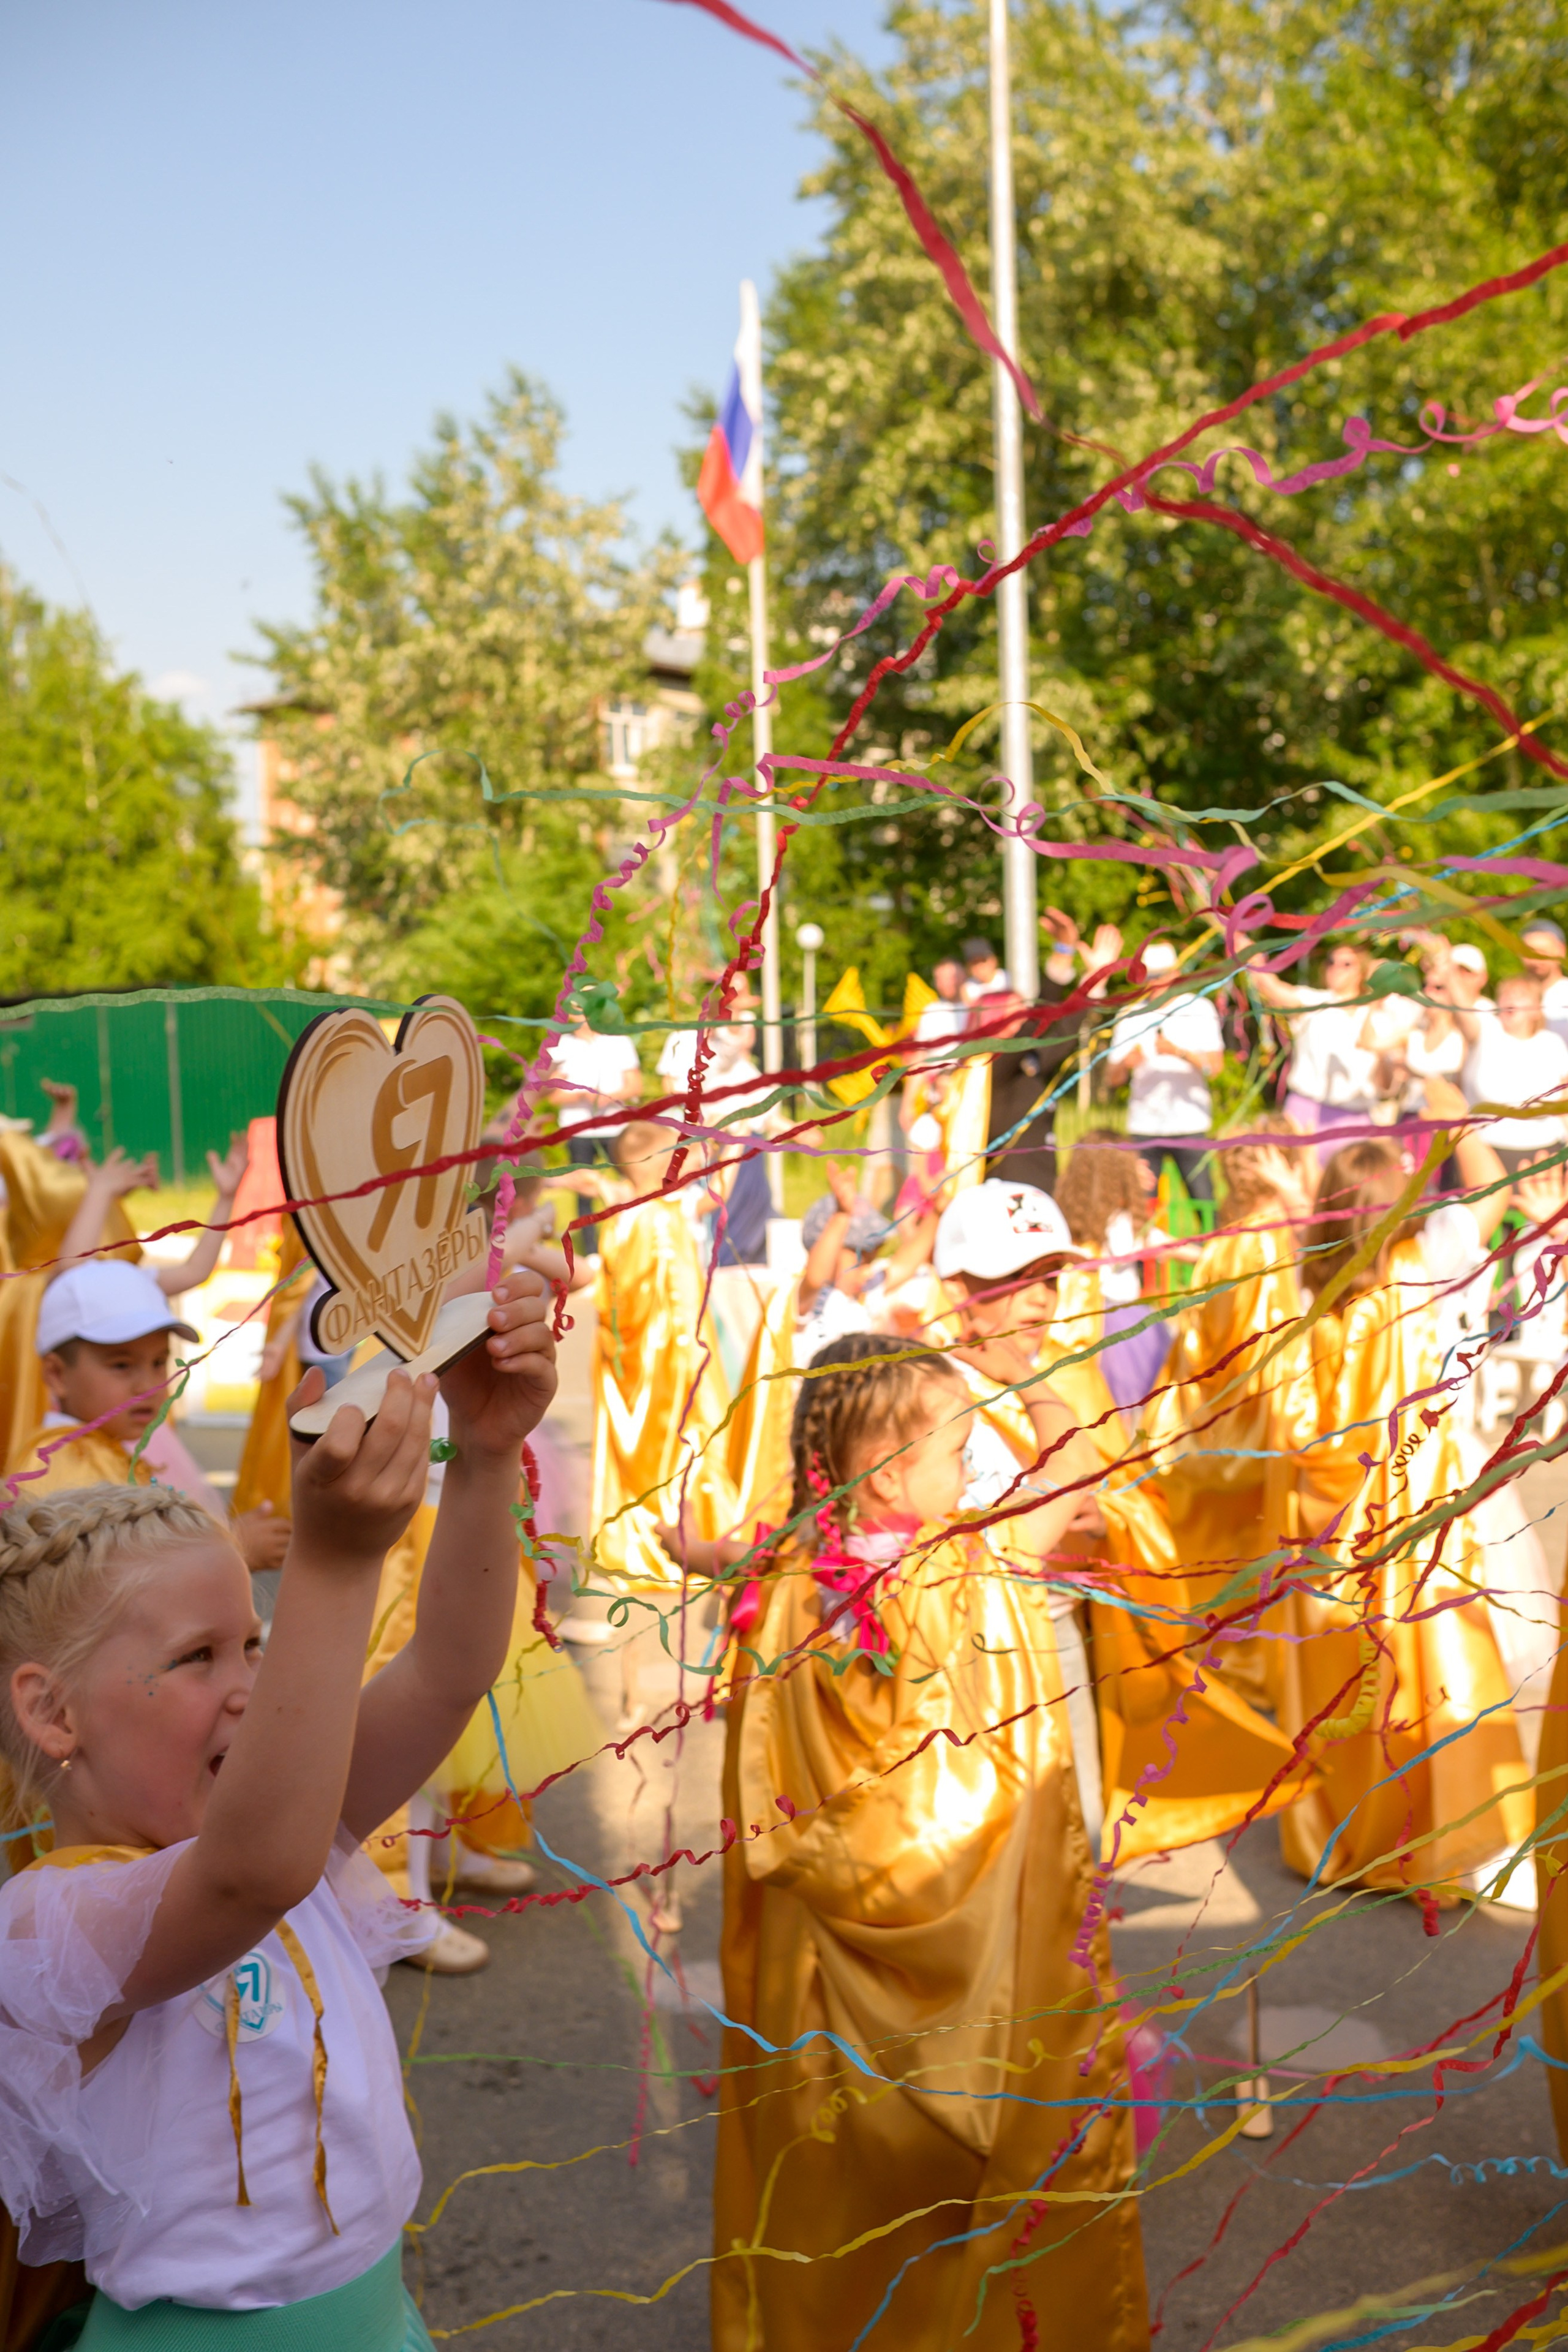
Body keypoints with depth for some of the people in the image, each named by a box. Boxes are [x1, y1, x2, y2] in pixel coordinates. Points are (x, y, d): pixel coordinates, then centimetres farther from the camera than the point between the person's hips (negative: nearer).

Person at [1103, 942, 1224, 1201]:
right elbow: (1111, 1078, 9)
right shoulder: (1131, 1018, 11)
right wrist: (1124, 1064, -14)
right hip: (1143, 1125, 2)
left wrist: (1179, 1052, -22)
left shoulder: (1199, 1009, 5)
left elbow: (1215, 1066, -5)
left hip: (1189, 1123, -2)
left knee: (1203, 1199, -5)